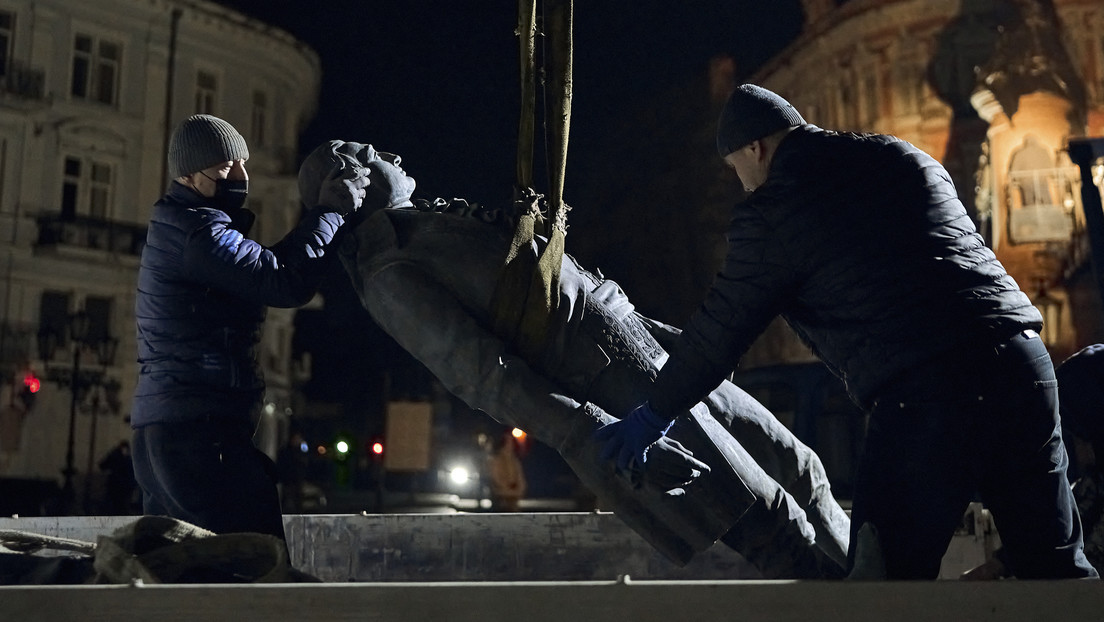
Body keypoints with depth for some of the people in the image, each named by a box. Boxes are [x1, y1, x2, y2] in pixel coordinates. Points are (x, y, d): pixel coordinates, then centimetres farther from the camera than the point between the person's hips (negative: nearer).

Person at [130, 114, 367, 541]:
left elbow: (263, 267, 20)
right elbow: (286, 283, -19)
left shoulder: (173, 228, 21)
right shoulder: (197, 231, -12)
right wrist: (329, 211, -9)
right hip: (199, 430, -11)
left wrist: (313, 214, 11)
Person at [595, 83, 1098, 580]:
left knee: (892, 568, 7)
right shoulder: (907, 159, 19)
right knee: (1054, 564, 14)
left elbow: (719, 332, 7)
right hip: (1023, 362, 7)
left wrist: (653, 414, 21)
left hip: (921, 397, -7)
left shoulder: (769, 215, 1)